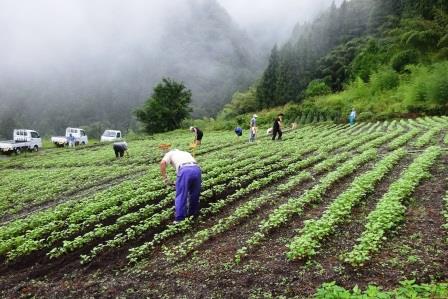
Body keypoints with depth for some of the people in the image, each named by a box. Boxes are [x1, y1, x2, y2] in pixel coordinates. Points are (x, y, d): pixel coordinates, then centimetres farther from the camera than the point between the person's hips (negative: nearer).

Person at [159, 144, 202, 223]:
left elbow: (162, 163, 3)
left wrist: (164, 178, 9)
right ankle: (193, 215, 35)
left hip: (184, 170, -5)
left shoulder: (170, 153, 26)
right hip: (197, 169, 5)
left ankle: (179, 220, 6)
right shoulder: (186, 153, 42)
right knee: (194, 195, 22)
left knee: (181, 196, 5)